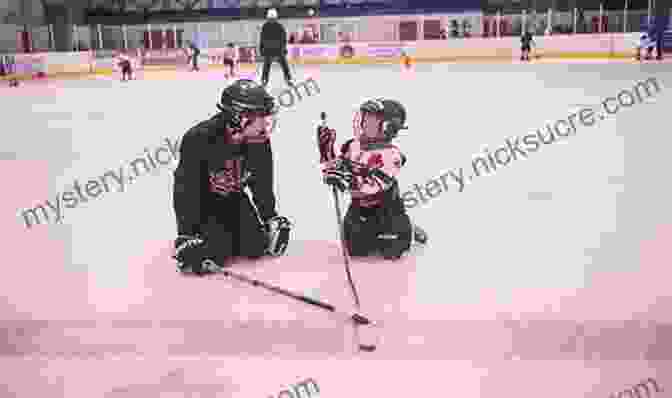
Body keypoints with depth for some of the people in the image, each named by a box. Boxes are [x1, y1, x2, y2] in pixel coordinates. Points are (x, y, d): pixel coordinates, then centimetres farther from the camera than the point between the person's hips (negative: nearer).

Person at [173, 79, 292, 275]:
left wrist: (271, 217, -1)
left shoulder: (259, 139, -15)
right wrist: (186, 235, -28)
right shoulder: (198, 139, -29)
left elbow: (263, 182, 0)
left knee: (255, 248, -6)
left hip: (236, 200, 5)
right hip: (204, 203, -4)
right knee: (214, 253, -19)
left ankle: (231, 236, 25)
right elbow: (185, 190, -27)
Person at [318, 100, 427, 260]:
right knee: (355, 251, 4)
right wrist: (326, 149, -9)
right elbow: (331, 173, 5)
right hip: (358, 209, 5)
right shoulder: (353, 146, -3)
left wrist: (348, 180, -50)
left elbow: (375, 186, -35)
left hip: (385, 211, -5)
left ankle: (409, 231, 29)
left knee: (391, 254, -1)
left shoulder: (390, 154, -23)